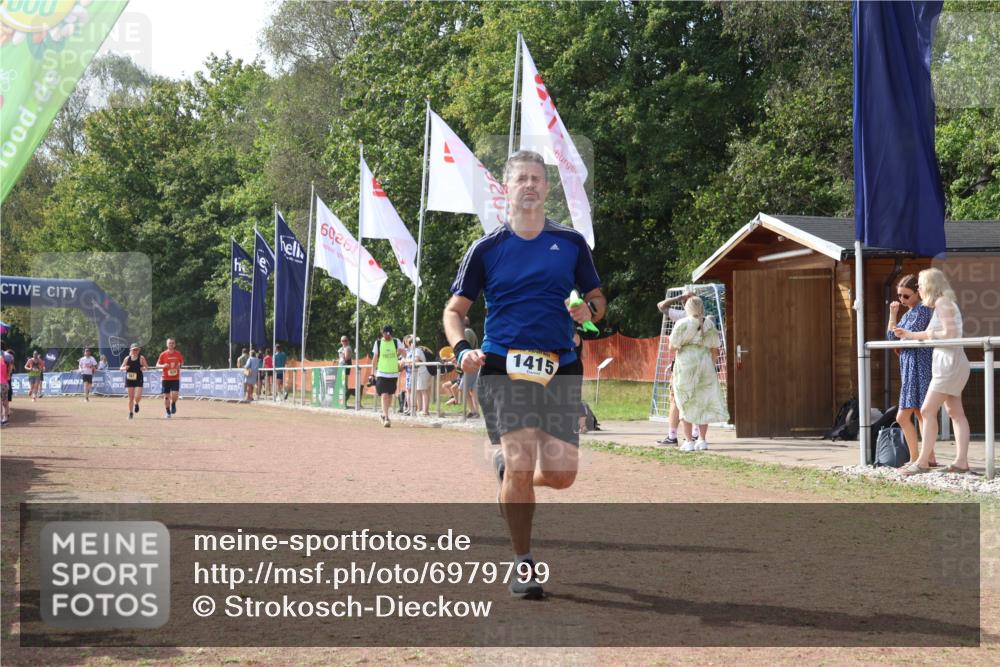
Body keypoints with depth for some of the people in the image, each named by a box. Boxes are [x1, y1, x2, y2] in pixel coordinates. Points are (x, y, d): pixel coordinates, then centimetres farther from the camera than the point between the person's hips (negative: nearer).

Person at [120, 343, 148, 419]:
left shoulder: (141, 358, -3)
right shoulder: (127, 358, 3)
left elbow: (146, 366, 2)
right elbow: (121, 368, 9)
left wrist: (143, 368, -21)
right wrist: (124, 368, -13)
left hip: (138, 380, -2)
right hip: (129, 379, 2)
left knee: (138, 396, -14)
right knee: (131, 397, 4)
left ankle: (136, 404, 22)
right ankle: (130, 412, 16)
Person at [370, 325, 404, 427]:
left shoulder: (396, 342, 3)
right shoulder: (378, 343, 1)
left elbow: (404, 352, -10)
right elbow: (375, 358, 7)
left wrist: (401, 351, -34)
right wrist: (374, 372, 4)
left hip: (393, 373, 2)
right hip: (381, 373, -2)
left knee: (390, 395, 13)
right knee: (384, 395, -14)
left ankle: (384, 414, 33)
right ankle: (386, 418, -16)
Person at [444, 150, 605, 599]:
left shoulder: (571, 242, 10)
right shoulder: (488, 248, 5)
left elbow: (597, 298, 17)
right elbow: (454, 310, 8)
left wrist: (590, 310, -7)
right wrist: (462, 349, -12)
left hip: (560, 368, 3)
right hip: (504, 367, -2)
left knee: (560, 475, -3)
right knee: (521, 466, -15)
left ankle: (508, 467, 34)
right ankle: (523, 565, 3)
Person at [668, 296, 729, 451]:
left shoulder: (682, 324, -6)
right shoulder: (709, 324, 7)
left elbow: (673, 345, -2)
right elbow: (714, 350, 10)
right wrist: (712, 368, 19)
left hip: (685, 362, -3)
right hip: (704, 362, 3)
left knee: (686, 403, 3)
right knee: (702, 403, 12)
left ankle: (689, 441, -1)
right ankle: (702, 440, 10)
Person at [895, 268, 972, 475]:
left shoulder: (942, 303, -13)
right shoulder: (941, 304, 16)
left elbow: (950, 333, -22)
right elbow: (932, 333, 24)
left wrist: (931, 335, -7)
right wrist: (909, 334, 29)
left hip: (950, 362, -10)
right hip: (947, 363, 10)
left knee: (927, 411, -11)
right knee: (956, 413, 6)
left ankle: (923, 462, -11)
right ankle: (961, 461, 4)